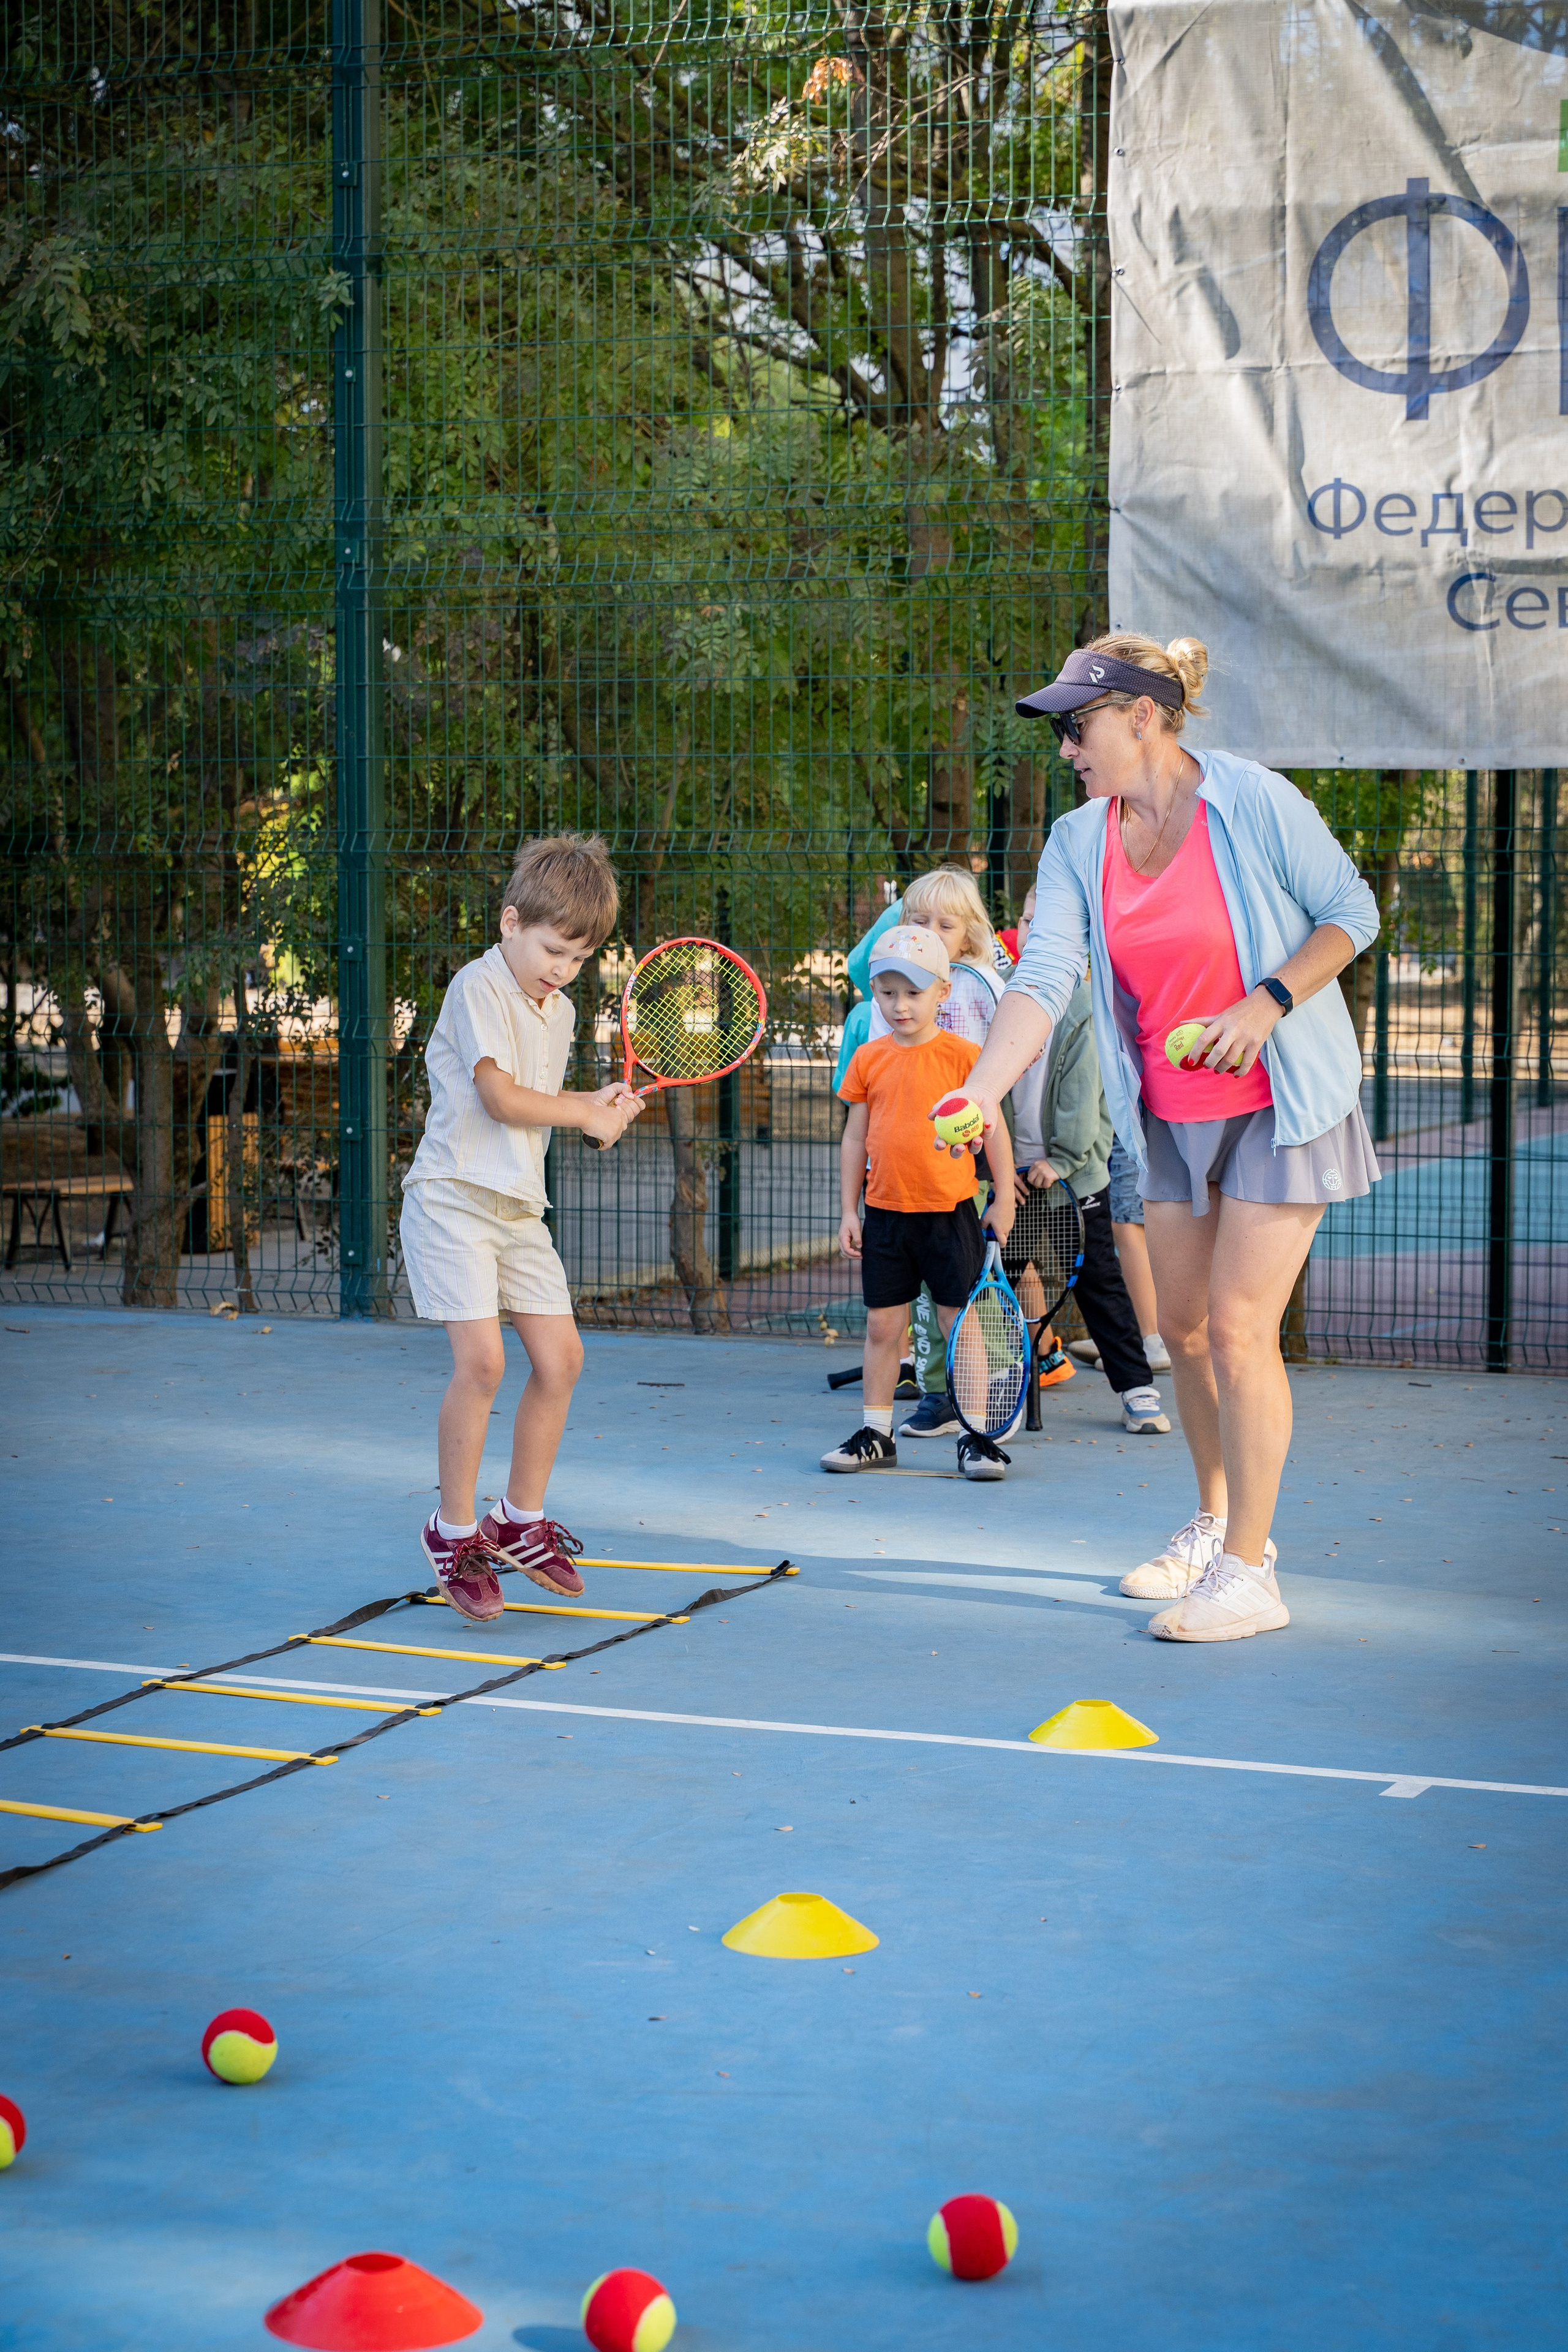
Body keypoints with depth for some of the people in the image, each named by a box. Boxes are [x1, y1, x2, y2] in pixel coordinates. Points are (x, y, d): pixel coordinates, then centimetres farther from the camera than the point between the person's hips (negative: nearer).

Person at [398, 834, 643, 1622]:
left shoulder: (560, 1011, 15)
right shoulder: (479, 989, -10)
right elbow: (501, 1098, -17)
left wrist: (594, 1103, 1)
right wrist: (587, 1115, -4)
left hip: (518, 1208, 8)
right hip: (454, 1198, -8)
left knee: (560, 1357, 4)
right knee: (481, 1360, -17)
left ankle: (520, 1523, 18)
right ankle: (454, 1530, -3)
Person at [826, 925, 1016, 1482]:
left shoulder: (963, 1055, -4)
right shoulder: (868, 1059, 5)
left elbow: (994, 1129, 1)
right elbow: (855, 1138, 9)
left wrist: (1003, 1199, 1)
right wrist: (848, 1211, 7)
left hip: (949, 1211, -3)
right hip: (885, 1212, 3)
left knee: (961, 1325, 1)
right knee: (882, 1325, 8)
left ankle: (976, 1437, 7)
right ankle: (876, 1433, 17)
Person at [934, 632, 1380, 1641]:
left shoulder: (1254, 801, -16)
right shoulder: (1078, 845, -2)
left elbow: (1351, 912, -7)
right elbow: (1043, 980, -11)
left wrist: (1266, 1003, -21)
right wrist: (980, 1092, -26)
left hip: (1282, 1103, -6)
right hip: (1170, 1118, 6)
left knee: (1239, 1328, -9)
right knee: (1184, 1327, 12)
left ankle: (1248, 1574, -2)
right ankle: (1218, 1523, 32)